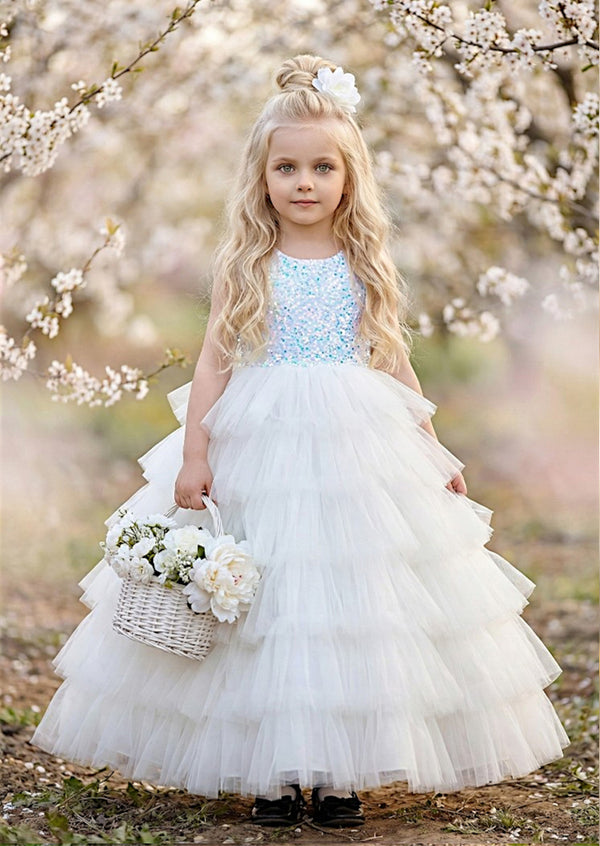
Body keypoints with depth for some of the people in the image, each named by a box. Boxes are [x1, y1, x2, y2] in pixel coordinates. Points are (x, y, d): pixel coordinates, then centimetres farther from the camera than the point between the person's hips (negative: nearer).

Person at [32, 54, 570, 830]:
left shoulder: (365, 269, 7)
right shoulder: (245, 267, 2)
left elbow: (396, 365, 12)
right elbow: (214, 365, 0)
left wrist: (435, 456, 11)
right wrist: (193, 455, -8)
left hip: (361, 456, 2)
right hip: (262, 455, -1)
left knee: (351, 603, 0)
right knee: (266, 604, -1)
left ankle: (341, 773, 10)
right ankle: (271, 773, 8)